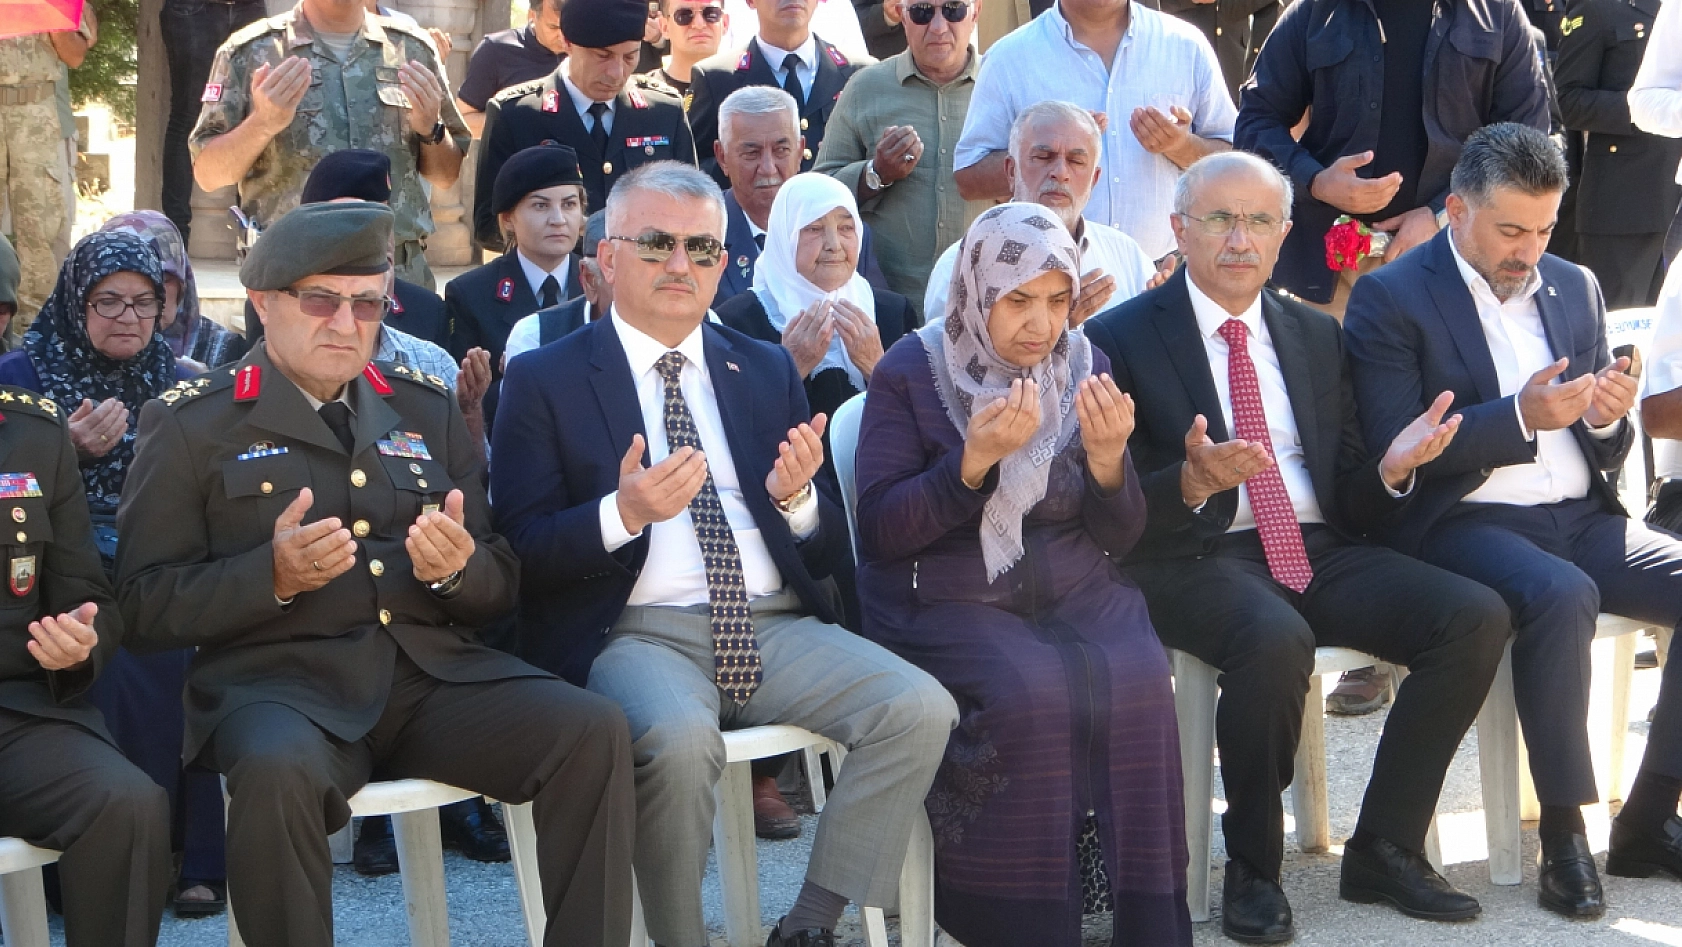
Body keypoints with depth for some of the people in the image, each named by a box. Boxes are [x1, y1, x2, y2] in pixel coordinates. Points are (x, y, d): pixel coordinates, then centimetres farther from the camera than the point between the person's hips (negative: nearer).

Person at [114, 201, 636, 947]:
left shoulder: (425, 409, 17)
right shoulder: (190, 425, 5)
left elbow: (500, 585, 18)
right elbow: (147, 603, 0)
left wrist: (456, 569, -7)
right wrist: (272, 576, -17)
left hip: (433, 670, 4)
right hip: (276, 675, -4)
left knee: (593, 730, -22)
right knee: (277, 769, -38)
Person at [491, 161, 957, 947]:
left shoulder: (768, 371, 18)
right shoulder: (545, 379, 6)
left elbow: (826, 549, 17)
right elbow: (520, 552, -3)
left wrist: (796, 498, -7)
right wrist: (623, 513, -21)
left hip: (775, 629, 4)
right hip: (637, 634, -4)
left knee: (920, 707, -20)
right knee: (678, 738, -36)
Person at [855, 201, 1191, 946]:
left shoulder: (1084, 368, 7)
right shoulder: (911, 374, -4)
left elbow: (1119, 537, 7)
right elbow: (879, 530, -10)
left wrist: (1108, 457, -14)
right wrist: (976, 459, -22)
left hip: (1076, 596, 3)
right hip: (944, 603, -3)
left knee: (1135, 680, -26)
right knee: (1029, 690, -32)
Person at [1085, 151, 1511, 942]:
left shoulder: (1317, 336, 17)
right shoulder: (1121, 338, 1)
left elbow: (1350, 503, 15)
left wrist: (1392, 466, -8)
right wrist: (1192, 483, -26)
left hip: (1319, 550, 6)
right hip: (1193, 559, -5)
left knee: (1476, 617, -17)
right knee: (1276, 639, -38)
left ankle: (1384, 848, -6)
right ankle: (1252, 869, -16)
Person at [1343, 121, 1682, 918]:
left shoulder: (1576, 288, 16)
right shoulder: (1390, 300, -2)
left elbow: (1603, 455, 19)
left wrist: (1608, 420, -5)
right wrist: (1519, 417, -21)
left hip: (1582, 520, 6)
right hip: (1465, 525, -6)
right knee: (1561, 595, -35)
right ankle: (1562, 836, -22)